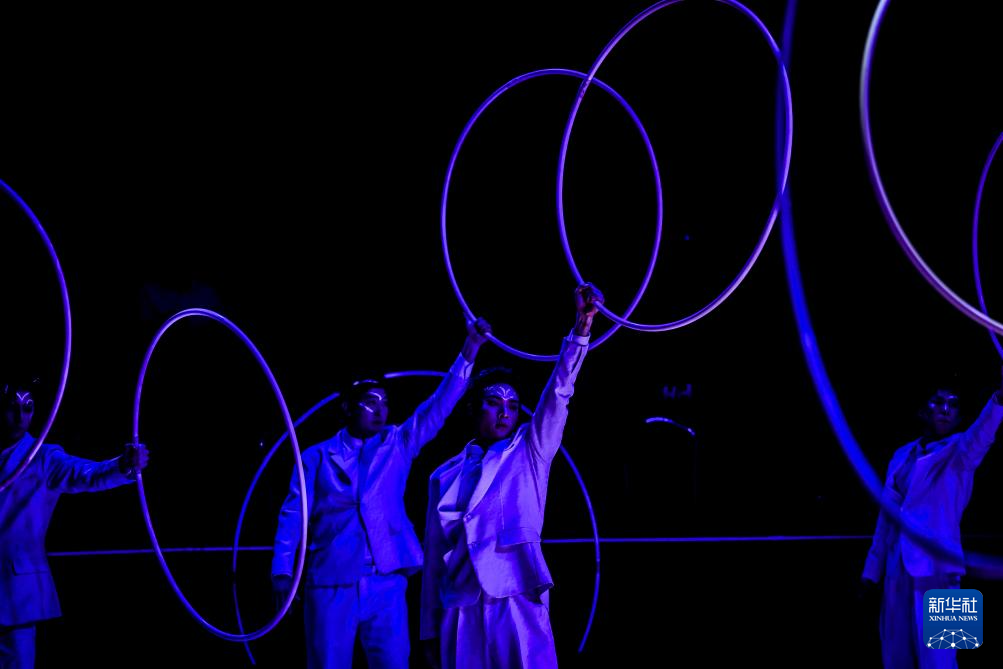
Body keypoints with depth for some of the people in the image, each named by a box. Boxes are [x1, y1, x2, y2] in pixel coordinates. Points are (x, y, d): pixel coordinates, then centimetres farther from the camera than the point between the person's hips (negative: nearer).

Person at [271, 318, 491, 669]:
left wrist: (470, 349, -3)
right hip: (330, 583, -1)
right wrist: (283, 570, -6)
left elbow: (439, 406, 6)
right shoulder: (317, 457, 9)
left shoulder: (398, 445, 13)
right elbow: (293, 515, 4)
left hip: (386, 581, 1)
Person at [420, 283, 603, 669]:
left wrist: (581, 327, -13)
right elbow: (434, 556, 16)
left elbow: (558, 393, -1)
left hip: (517, 604, -2)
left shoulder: (530, 455, 12)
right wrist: (430, 629, 13)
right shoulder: (445, 477, 16)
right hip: (460, 612, 2)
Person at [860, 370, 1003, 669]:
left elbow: (979, 437, -27)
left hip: (936, 570, -5)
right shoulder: (902, 456, 12)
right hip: (898, 572, 5)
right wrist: (872, 570, 17)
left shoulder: (958, 451, -3)